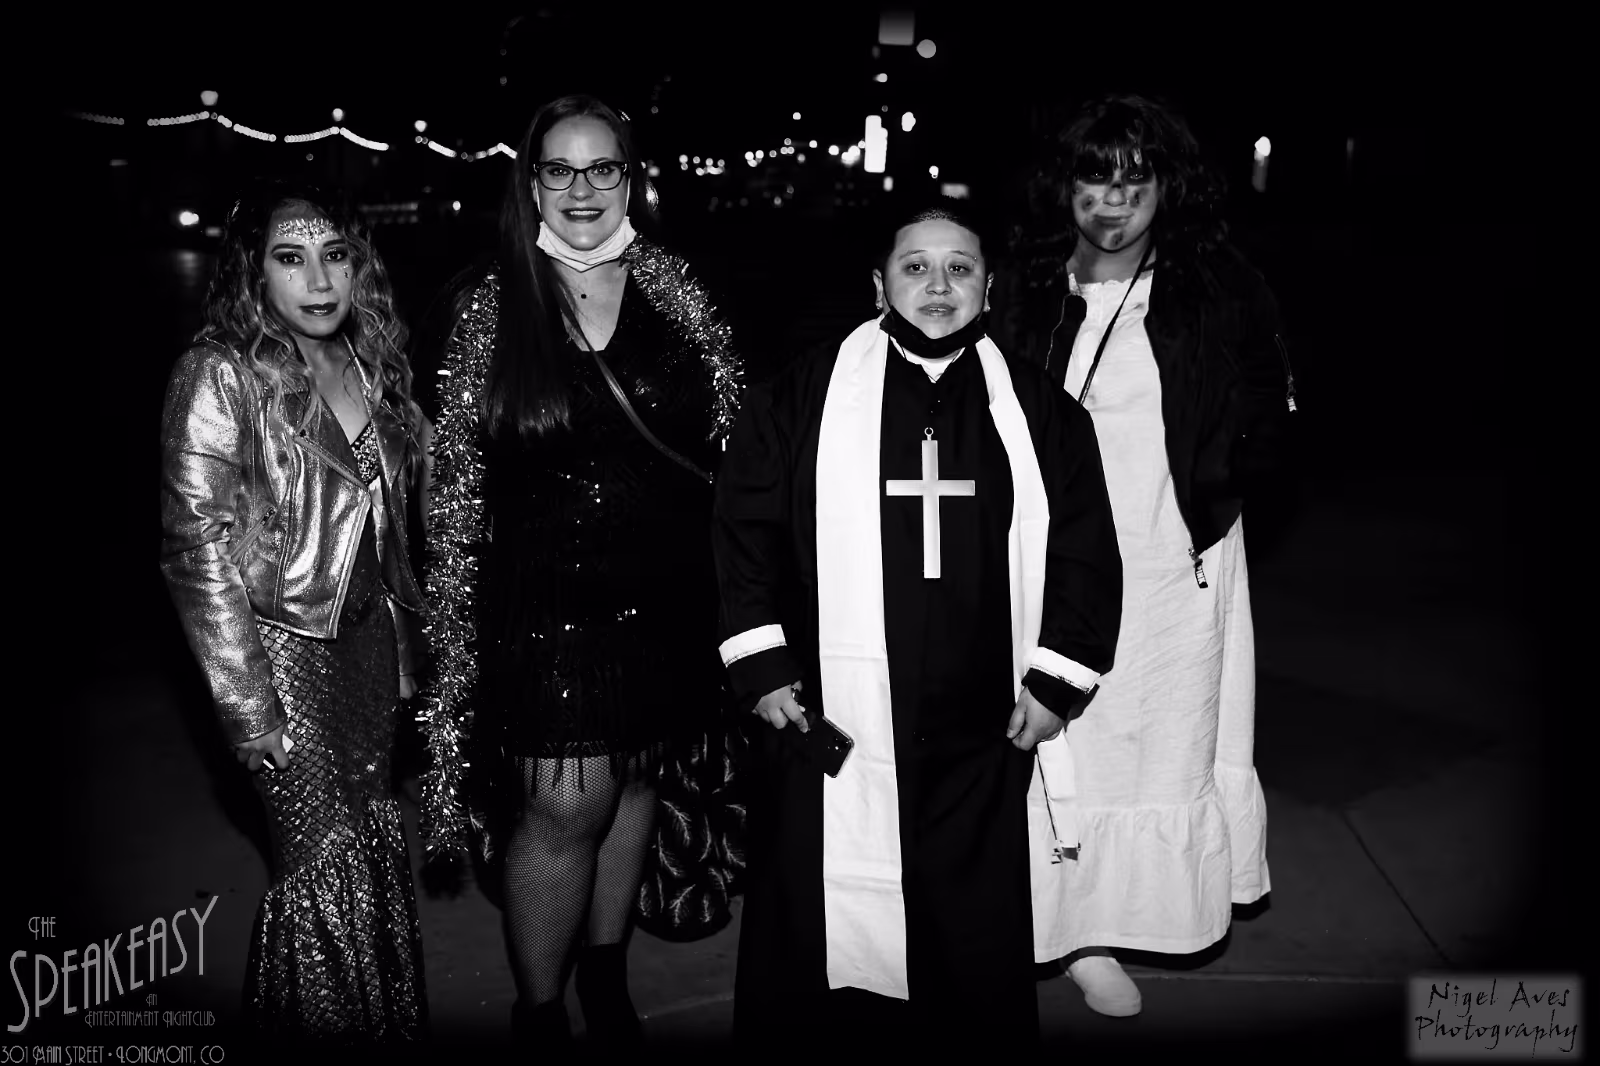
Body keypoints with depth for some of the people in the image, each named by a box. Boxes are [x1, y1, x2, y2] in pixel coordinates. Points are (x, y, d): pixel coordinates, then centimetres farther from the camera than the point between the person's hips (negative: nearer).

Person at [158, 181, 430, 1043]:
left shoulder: (369, 363, 6)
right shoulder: (220, 377, -12)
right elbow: (197, 552, -14)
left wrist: (405, 633, 11)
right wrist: (249, 705, -16)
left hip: (371, 632, 6)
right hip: (282, 644, -5)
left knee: (376, 842, 12)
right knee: (325, 861, -2)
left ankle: (393, 1023, 30)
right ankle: (318, 1030, 21)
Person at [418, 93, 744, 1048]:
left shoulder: (674, 293, 2)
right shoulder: (493, 307, -3)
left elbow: (729, 441, 6)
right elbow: (457, 477, 0)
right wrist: (457, 625, -1)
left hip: (665, 593, 3)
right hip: (544, 599, -3)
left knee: (635, 779, 15)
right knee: (567, 804, -4)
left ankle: (607, 972, 36)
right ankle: (539, 1009, 20)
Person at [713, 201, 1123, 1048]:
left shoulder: (1039, 410, 7)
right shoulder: (803, 397, 2)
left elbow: (1085, 549, 8)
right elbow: (745, 528, 1)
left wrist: (1055, 682, 1)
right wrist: (762, 667, -4)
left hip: (983, 738, 2)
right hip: (828, 729, -1)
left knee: (980, 953, 12)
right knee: (816, 947, 7)